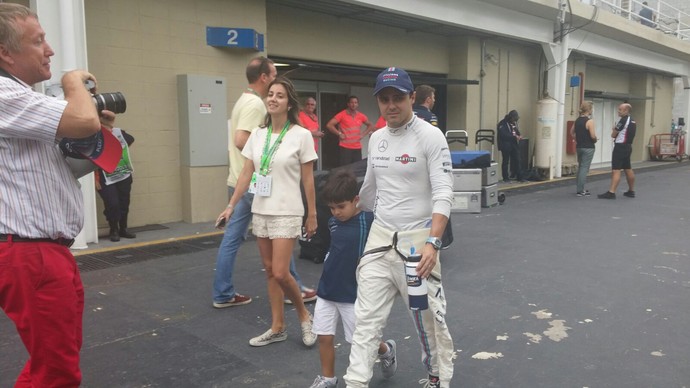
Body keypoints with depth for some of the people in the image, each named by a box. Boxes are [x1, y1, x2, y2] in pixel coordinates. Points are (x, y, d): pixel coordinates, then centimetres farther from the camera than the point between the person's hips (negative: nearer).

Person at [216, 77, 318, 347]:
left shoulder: (301, 135, -8)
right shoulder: (257, 135, 5)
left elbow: (308, 180, -5)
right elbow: (246, 175, 8)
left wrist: (312, 215, -4)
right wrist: (231, 206, 4)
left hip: (287, 213, -5)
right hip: (260, 211, 5)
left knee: (280, 273, -9)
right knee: (270, 272, 11)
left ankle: (304, 315, 17)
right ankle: (277, 328, 23)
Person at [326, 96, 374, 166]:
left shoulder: (361, 116, 8)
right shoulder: (342, 114, -6)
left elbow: (370, 125, 23)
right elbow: (329, 125, -10)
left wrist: (364, 134, 9)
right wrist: (339, 134, -10)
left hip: (357, 148, 5)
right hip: (345, 147, -4)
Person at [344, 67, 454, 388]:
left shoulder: (430, 136, -11)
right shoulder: (376, 138, 8)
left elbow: (443, 194, -18)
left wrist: (433, 243, -29)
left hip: (417, 240, -5)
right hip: (379, 237, 5)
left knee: (430, 318, 9)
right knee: (366, 319, 4)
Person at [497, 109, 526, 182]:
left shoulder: (514, 123, 15)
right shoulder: (502, 124, -11)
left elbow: (517, 131, 25)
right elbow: (504, 135, -22)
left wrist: (519, 136, 2)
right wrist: (514, 136, -22)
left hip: (514, 145, 7)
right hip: (506, 146, -7)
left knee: (517, 161, 5)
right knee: (505, 161, 1)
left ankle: (519, 177, 10)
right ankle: (505, 178, 9)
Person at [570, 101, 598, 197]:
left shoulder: (577, 120, 7)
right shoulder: (589, 121, -15)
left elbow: (572, 133, 17)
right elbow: (593, 136, -20)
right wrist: (595, 140, 0)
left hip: (579, 147, 7)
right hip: (588, 148, -7)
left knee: (580, 167, 16)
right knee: (584, 168, -3)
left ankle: (580, 189, 23)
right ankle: (580, 191, -1)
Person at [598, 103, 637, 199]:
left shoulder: (623, 120, -15)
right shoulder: (632, 121, 15)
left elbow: (613, 135, -10)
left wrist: (614, 130, 11)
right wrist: (617, 131, 8)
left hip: (620, 147, -10)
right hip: (628, 147, 10)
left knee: (616, 170, -14)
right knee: (628, 169, 16)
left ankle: (611, 192, -20)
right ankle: (631, 191, 25)